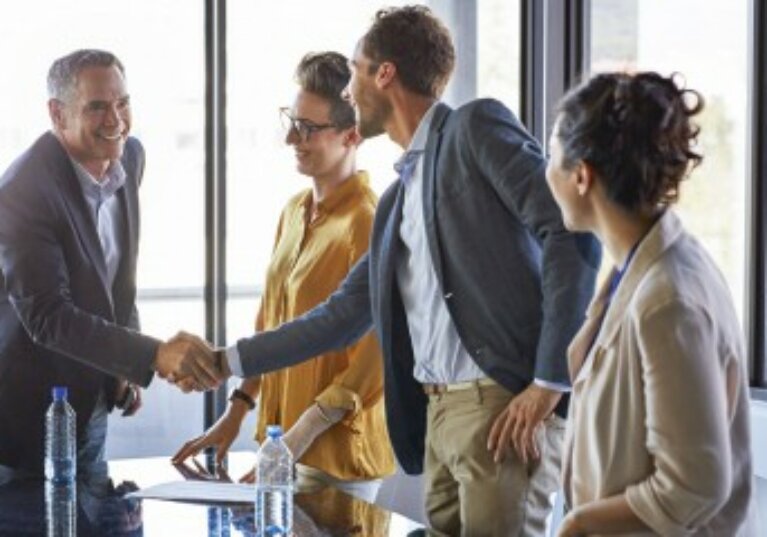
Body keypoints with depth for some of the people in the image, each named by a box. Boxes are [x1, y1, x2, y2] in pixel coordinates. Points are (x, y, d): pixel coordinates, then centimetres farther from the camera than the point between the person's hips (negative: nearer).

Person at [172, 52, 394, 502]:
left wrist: (297, 440, -19)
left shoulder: (366, 224, -17)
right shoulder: (295, 212, 9)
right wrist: (238, 411, 12)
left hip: (339, 453, -8)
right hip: (286, 440, 8)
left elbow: (372, 361, -18)